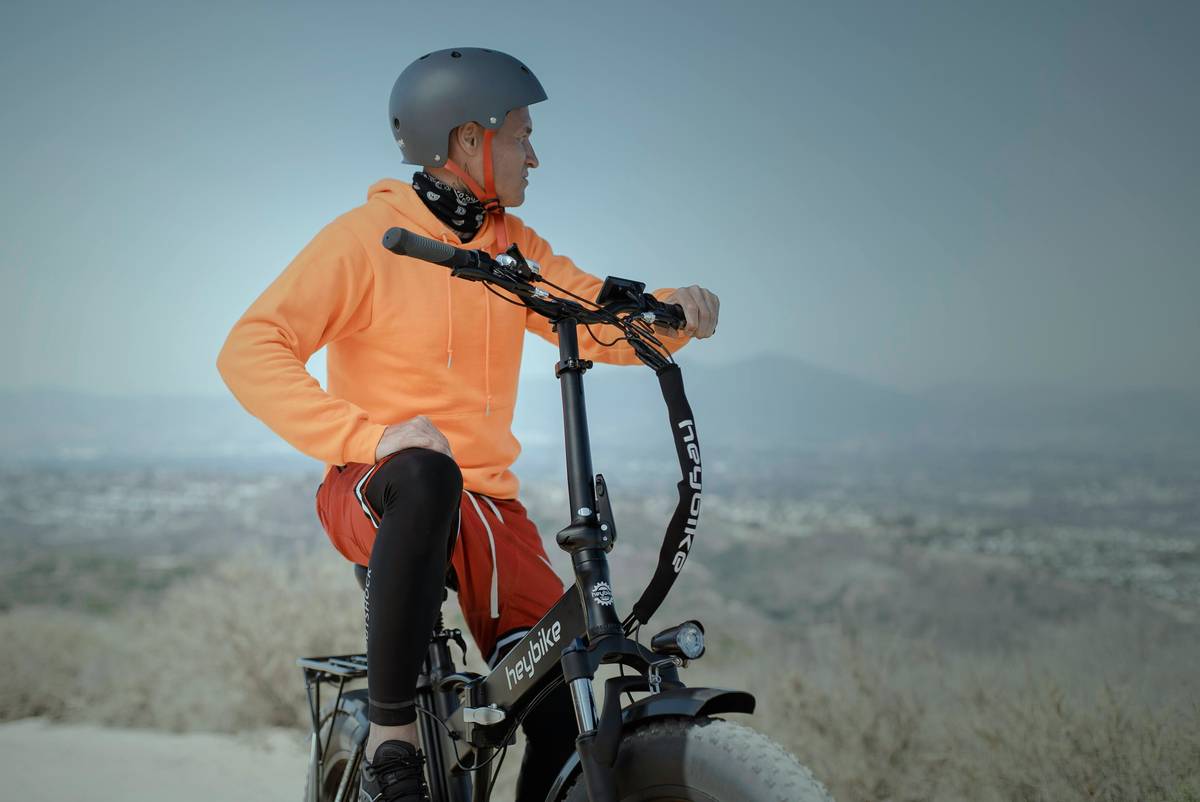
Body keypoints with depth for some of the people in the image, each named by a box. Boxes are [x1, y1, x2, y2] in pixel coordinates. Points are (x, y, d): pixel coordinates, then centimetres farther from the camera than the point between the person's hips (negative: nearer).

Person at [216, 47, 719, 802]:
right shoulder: (366, 237, -8)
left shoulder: (513, 246, 11)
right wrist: (367, 434, -30)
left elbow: (605, 322, 7)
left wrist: (673, 309, -16)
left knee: (565, 716, -9)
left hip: (487, 502, 5)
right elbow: (250, 351, -17)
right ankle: (391, 735, -30)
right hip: (374, 493, -5)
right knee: (427, 475, -41)